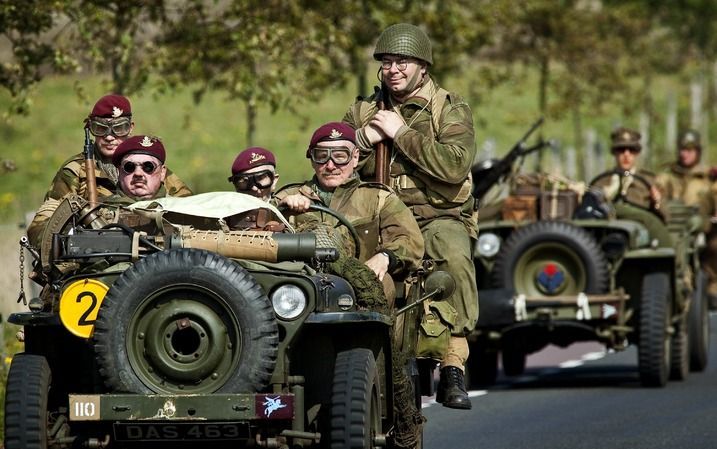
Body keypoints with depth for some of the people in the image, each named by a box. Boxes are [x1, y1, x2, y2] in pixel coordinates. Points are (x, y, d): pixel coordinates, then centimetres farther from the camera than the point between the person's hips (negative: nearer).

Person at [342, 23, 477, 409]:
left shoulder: (450, 109, 2)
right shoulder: (364, 111, 15)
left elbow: (455, 166, -15)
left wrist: (401, 133, -14)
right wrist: (362, 139, -11)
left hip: (438, 215, -3)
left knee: (455, 256, -37)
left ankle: (453, 367, -34)